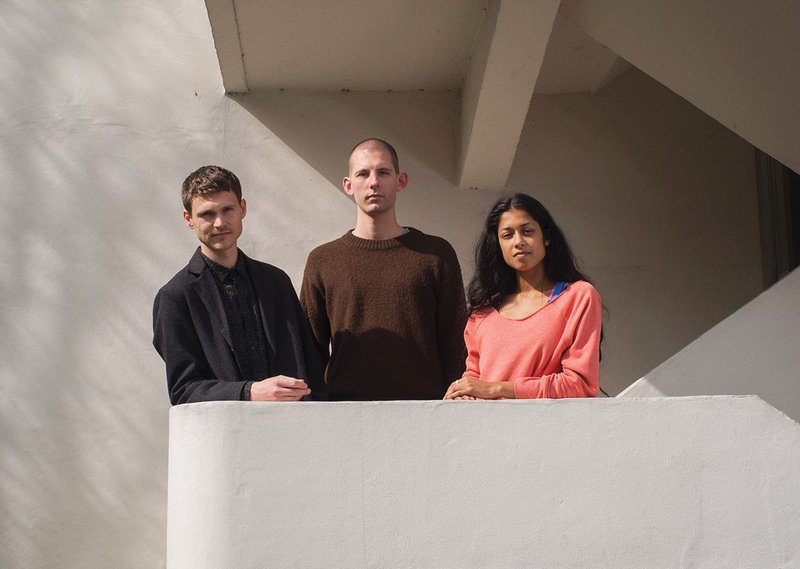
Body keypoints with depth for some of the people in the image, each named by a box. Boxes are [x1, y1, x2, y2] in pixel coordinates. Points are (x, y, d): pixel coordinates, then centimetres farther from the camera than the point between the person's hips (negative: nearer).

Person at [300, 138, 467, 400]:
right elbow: (312, 351, 11)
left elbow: (456, 347, 5)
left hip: (424, 399, 0)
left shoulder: (436, 254, 7)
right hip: (345, 406, 1)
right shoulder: (322, 260, 10)